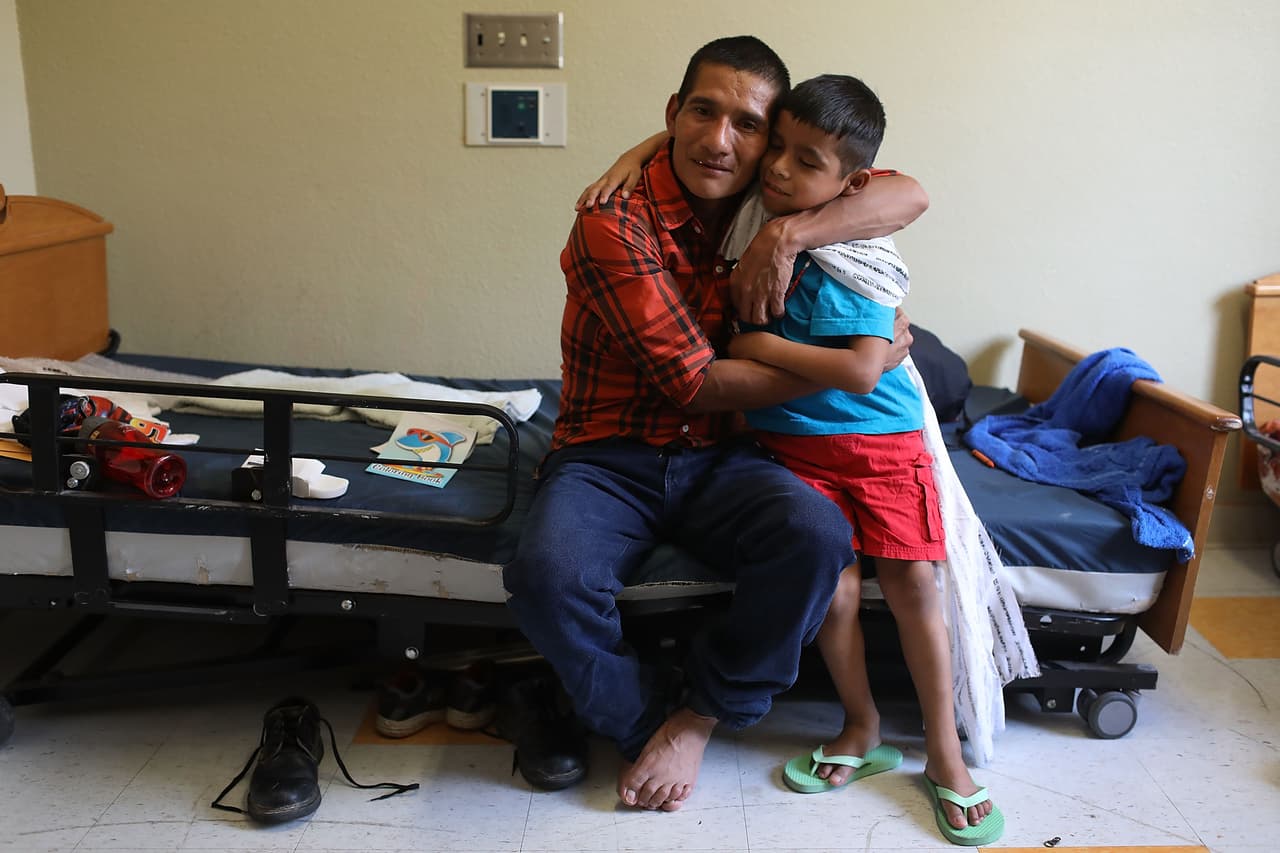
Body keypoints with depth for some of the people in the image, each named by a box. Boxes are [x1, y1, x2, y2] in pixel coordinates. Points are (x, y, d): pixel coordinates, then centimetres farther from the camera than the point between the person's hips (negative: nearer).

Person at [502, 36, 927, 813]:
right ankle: (644, 722, -2)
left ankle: (697, 717, -5)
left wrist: (792, 234, -23)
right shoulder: (616, 220, -15)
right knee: (548, 576, -33)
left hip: (719, 458, 4)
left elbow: (909, 195, -7)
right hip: (609, 456, -3)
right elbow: (694, 382, -18)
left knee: (818, 535, -28)